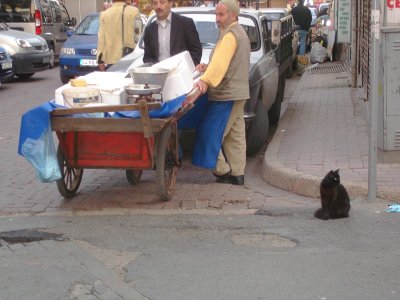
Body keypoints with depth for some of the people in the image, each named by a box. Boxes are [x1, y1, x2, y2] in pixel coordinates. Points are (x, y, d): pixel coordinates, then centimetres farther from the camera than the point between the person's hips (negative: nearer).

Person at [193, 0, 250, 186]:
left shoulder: (230, 34, -15)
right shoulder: (239, 33, 18)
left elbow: (220, 61, -30)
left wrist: (206, 80, -43)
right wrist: (208, 68, 7)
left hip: (226, 94, -11)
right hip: (237, 93, 11)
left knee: (211, 134, -6)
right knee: (235, 136, 12)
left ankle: (223, 170, 1)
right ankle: (237, 174, 17)